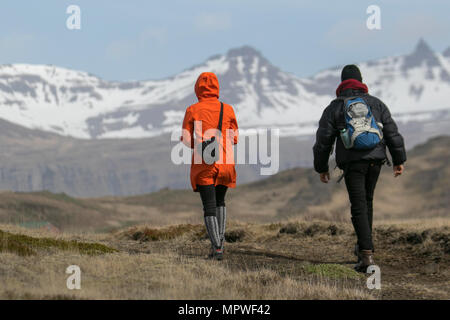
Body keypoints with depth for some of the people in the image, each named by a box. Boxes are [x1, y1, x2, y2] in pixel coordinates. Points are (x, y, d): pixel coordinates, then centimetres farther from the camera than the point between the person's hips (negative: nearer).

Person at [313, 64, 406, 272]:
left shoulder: (334, 108, 4)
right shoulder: (376, 103, 9)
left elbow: (323, 141, 4)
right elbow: (392, 133, 6)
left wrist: (322, 168, 13)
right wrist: (399, 160, 11)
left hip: (352, 163, -3)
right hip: (375, 161, 3)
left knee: (359, 207, -4)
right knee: (367, 201, 21)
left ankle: (367, 254, -15)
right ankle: (363, 246, 28)